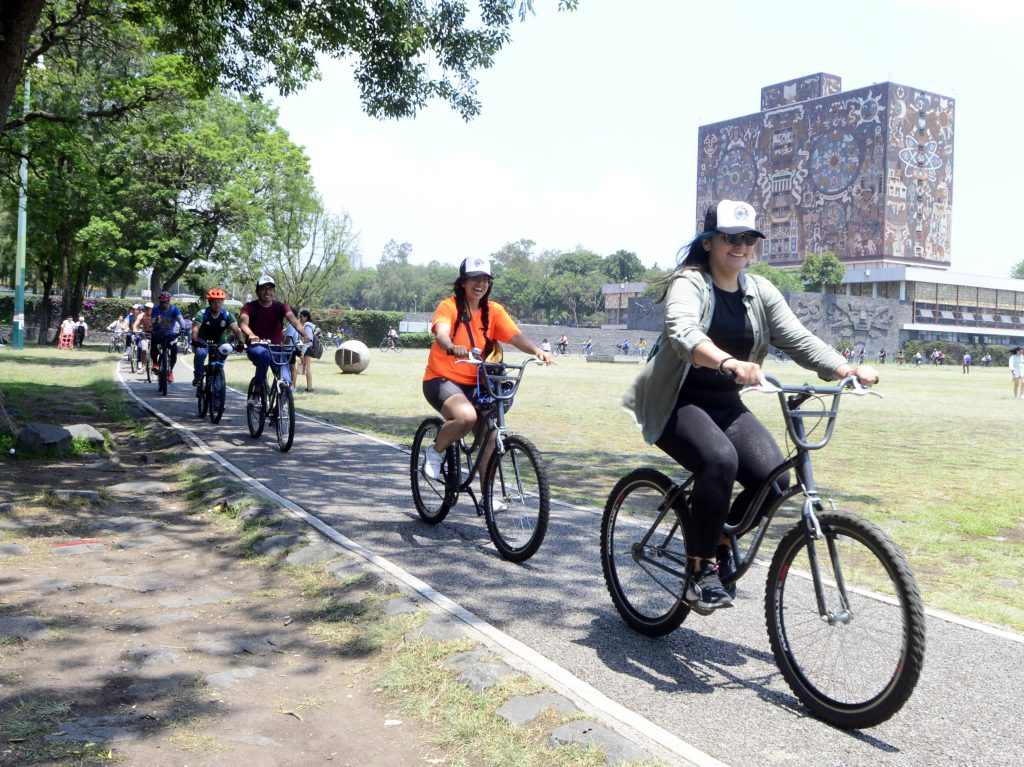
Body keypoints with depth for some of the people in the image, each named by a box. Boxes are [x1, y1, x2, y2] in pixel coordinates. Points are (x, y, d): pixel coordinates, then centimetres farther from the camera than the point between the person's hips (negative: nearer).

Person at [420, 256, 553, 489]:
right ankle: (436, 451, -3)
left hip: (475, 384, 5)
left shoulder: (494, 311, 2)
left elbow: (516, 336, -13)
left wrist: (537, 350, -33)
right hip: (441, 380, -5)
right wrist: (452, 347, -53)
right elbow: (441, 333, -29)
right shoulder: (449, 306, -10)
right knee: (466, 417, -32)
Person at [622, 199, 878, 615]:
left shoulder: (760, 291, 6)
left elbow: (799, 339, -3)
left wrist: (848, 369, -20)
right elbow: (683, 332, -34)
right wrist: (729, 362, -53)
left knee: (774, 477, -15)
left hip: (725, 405, 6)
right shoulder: (689, 283, -13)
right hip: (676, 403, -6)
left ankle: (719, 537, 13)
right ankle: (702, 571, -17)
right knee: (720, 460, -33)